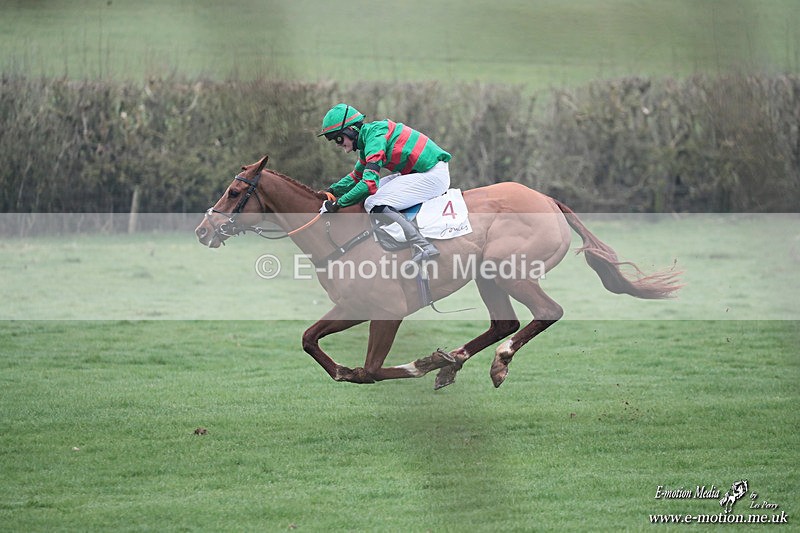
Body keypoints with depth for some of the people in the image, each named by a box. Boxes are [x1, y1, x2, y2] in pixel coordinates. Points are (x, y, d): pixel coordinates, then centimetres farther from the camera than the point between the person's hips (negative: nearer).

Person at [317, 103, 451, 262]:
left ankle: (424, 247, -27)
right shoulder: (367, 138, 15)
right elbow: (357, 177, 30)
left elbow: (369, 183, -25)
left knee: (374, 204, -17)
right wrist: (331, 191, 17)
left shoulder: (374, 138, -17)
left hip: (433, 174, -11)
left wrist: (337, 204, -17)